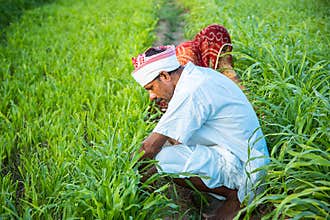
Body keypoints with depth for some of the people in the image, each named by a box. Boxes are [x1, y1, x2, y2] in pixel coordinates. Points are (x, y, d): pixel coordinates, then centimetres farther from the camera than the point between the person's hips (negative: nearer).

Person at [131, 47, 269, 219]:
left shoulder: (190, 93, -22)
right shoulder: (198, 74, 8)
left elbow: (151, 147, -19)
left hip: (240, 164, -10)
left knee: (159, 159, -24)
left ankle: (234, 196, -7)